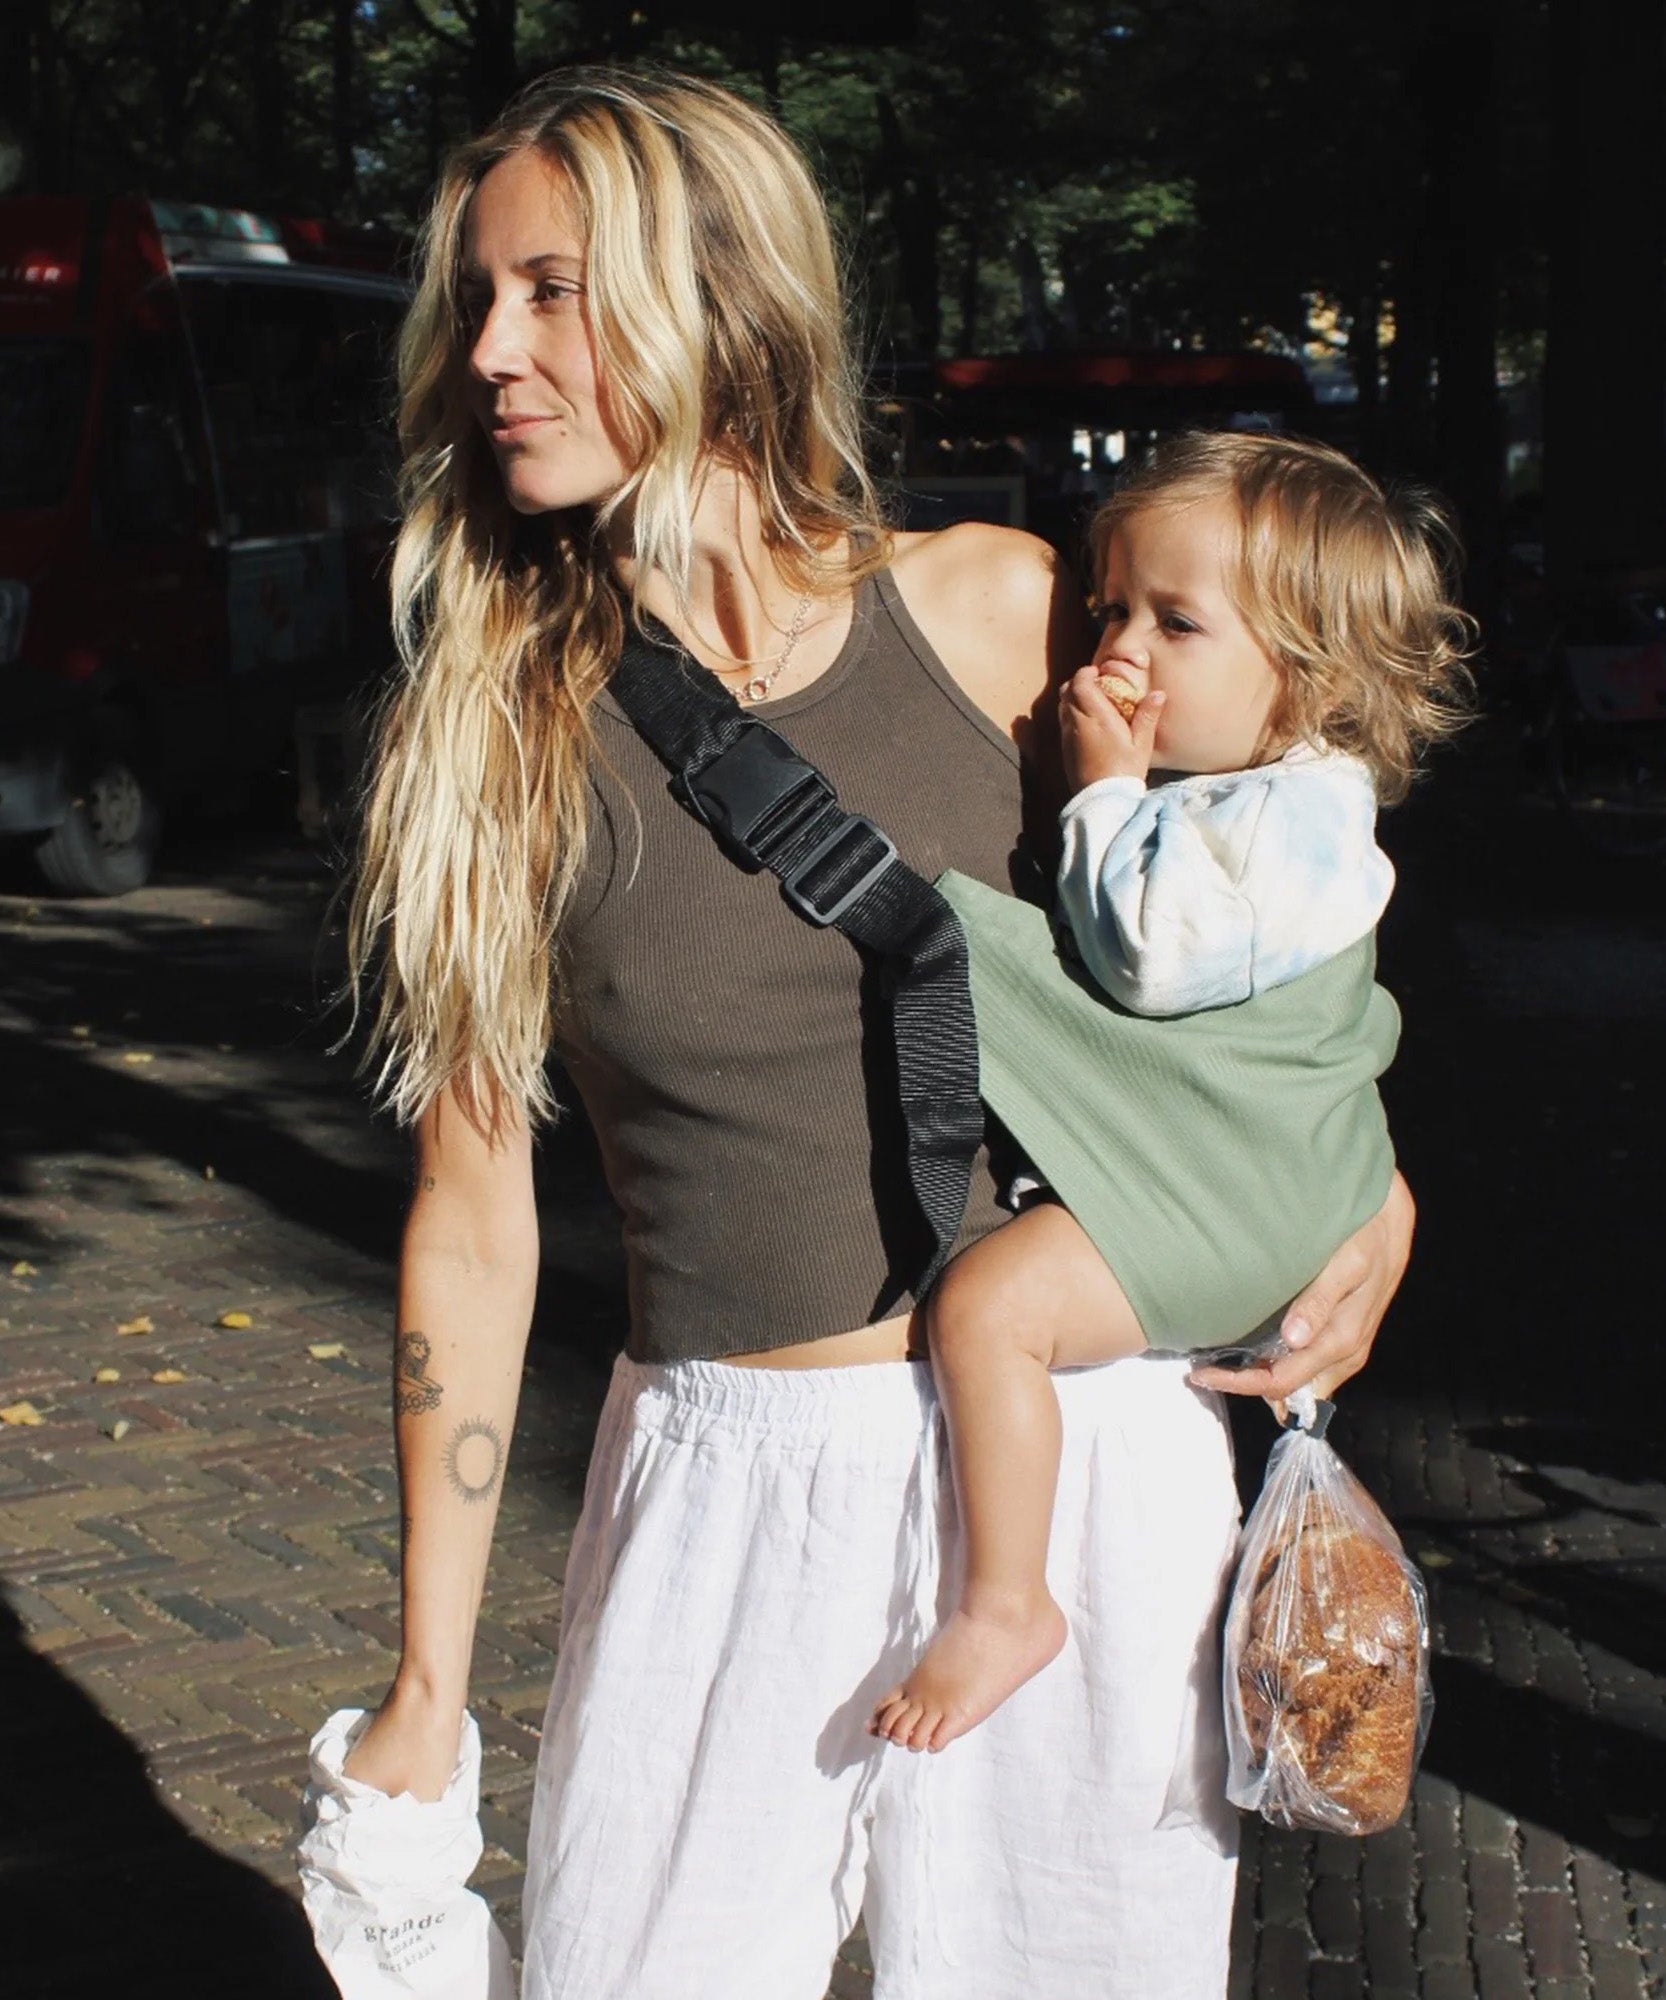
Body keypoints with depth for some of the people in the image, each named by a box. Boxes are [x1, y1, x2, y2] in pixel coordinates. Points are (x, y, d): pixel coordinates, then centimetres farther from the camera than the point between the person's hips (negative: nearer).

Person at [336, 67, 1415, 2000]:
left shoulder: (995, 612, -5)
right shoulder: (497, 734, -6)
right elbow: (473, 1222, -2)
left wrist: (1371, 1186, -1)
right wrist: (426, 1689, 2)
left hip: (1069, 1469, 1)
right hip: (719, 1499, 0)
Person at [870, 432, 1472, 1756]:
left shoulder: (1299, 813, -17)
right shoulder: (1188, 790, 14)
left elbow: (1156, 957, -27)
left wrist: (1106, 789, -17)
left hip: (1220, 1189, -11)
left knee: (987, 1300, -26)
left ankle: (1006, 1606, -16)